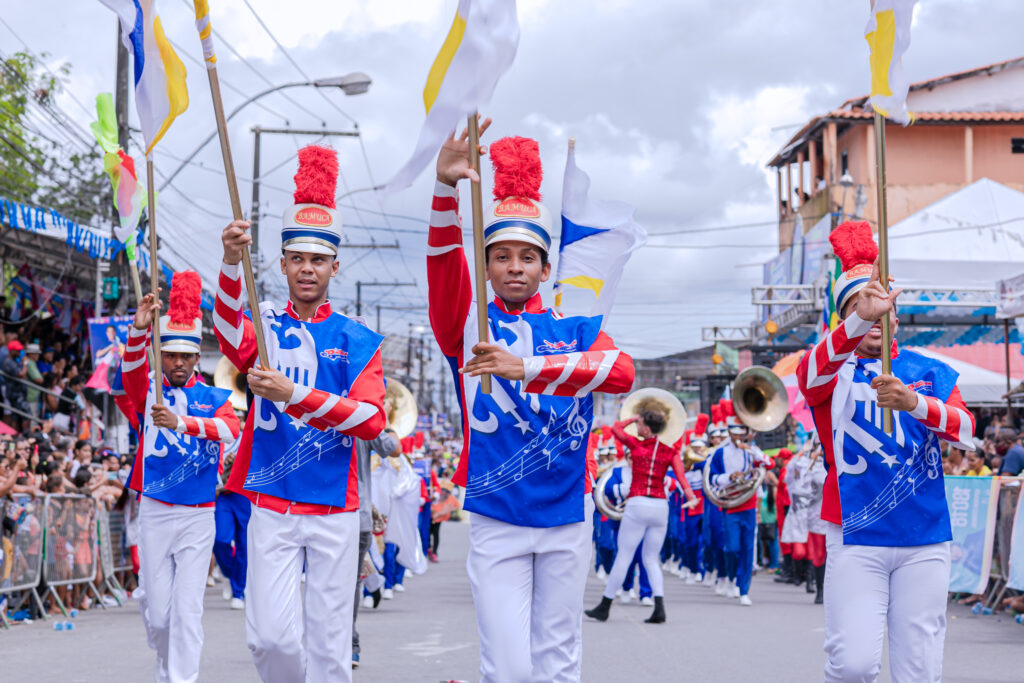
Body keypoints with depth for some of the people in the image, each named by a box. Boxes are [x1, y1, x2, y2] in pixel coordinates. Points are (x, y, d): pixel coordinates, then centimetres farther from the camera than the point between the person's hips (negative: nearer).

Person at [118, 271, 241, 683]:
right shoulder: (148, 392, 4)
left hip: (197, 517, -1)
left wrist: (181, 422, -36)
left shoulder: (214, 399, 4)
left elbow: (230, 429, -18)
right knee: (157, 612, 5)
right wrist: (139, 330, -40)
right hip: (154, 513, 1)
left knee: (187, 609, -7)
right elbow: (131, 372, -19)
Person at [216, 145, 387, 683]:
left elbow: (371, 420, -9)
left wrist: (294, 393, -21)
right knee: (271, 636, -8)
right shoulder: (263, 329, 5)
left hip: (336, 508, 0)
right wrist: (232, 260, -39)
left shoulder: (358, 341, 4)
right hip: (272, 506, 0)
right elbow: (229, 334, -21)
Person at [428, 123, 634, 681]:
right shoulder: (468, 324, 4)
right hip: (495, 522, -2)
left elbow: (622, 373, -16)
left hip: (567, 517, 2)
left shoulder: (573, 327, 5)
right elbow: (442, 256, -15)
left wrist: (525, 367, -29)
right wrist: (446, 184, -34)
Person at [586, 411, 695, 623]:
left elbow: (616, 428, 16)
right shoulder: (670, 452, 7)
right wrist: (690, 496, -14)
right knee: (651, 559, 11)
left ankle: (604, 607, 10)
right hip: (660, 506, 4)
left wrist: (633, 418, 23)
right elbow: (681, 476, -8)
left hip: (638, 504, -3)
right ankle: (659, 607, -5)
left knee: (623, 556, 2)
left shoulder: (636, 444, 0)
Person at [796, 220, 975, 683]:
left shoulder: (929, 372, 12)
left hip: (925, 543, 2)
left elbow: (965, 428, -6)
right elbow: (811, 374, -21)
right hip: (856, 539, -2)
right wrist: (861, 318, -39)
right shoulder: (835, 371, 5)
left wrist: (914, 403, -26)